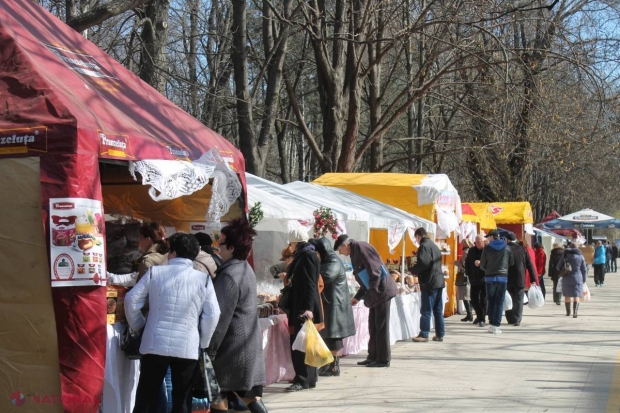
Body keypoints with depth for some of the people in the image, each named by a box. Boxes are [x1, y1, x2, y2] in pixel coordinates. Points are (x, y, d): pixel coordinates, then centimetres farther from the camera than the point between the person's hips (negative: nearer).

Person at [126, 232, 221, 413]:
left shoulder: (154, 272, 4)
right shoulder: (203, 279, 3)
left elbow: (132, 300, 2)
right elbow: (212, 314, -2)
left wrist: (138, 326, 17)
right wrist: (203, 343, 10)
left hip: (155, 345, 0)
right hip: (188, 348, 0)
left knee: (146, 398, 9)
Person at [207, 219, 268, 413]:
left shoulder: (229, 276, -18)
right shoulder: (246, 269, 12)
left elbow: (220, 319, -20)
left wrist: (209, 351, -16)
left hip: (232, 349, -9)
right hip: (250, 346, 9)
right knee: (251, 397, 11)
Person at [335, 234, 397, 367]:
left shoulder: (360, 247, -12)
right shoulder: (355, 253, 18)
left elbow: (374, 271, -21)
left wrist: (371, 293, -22)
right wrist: (358, 297, 22)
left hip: (382, 291, -10)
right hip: (375, 294, 10)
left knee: (381, 326, -4)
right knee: (373, 327, 13)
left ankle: (384, 359, 2)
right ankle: (373, 357, 19)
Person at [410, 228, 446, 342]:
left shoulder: (424, 246, -11)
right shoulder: (433, 245, 18)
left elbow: (423, 264, -22)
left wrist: (412, 270, -5)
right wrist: (417, 270, 20)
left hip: (429, 282, -9)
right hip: (439, 281, 9)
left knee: (426, 310, -5)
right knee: (438, 310, 11)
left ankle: (424, 335, -4)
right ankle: (440, 334, 13)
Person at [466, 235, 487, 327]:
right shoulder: (471, 251, 8)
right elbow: (467, 263, 17)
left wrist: (481, 263, -30)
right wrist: (469, 274, 10)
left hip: (485, 279, -5)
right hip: (474, 280, 5)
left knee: (483, 301, -2)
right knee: (474, 300, 10)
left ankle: (482, 319, 7)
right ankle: (479, 316, 30)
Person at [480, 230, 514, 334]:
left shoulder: (487, 248, -2)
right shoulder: (507, 248, 2)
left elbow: (482, 265, 1)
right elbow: (511, 263, 7)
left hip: (490, 277, 0)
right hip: (503, 277, 0)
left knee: (491, 301, 10)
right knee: (499, 302, 0)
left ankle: (491, 324, 8)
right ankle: (496, 325, -5)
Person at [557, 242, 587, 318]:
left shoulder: (565, 255, 0)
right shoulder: (580, 256, 2)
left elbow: (558, 267, 3)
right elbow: (584, 270, 4)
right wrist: (584, 280, 14)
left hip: (567, 278, 0)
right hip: (577, 278, 0)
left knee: (567, 295, 14)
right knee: (576, 296, -2)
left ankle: (568, 312, 26)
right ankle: (575, 312, -19)